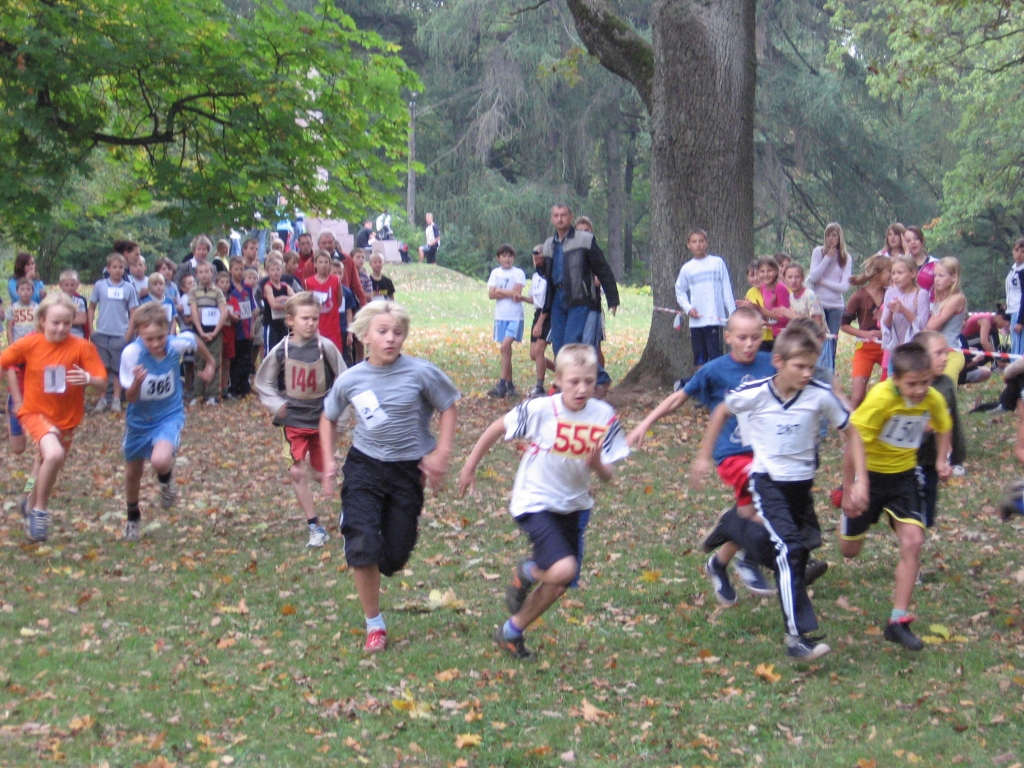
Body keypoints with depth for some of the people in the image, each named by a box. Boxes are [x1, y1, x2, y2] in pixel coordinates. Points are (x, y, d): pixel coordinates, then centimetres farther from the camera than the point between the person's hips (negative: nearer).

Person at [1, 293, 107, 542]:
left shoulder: (82, 347, -15)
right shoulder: (29, 343, -14)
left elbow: (102, 384, -17)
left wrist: (88, 379, -39)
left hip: (67, 417, 2)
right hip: (35, 411, -2)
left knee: (46, 464, 20)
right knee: (54, 454, -28)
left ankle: (31, 503, 52)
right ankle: (40, 511, -8)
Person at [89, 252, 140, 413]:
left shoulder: (129, 288, 1)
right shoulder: (100, 285, 2)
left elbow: (133, 313, 3)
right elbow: (92, 307, 9)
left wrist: (129, 333, -3)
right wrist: (91, 329, 2)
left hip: (120, 335, 0)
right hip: (101, 333, 1)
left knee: (119, 369, 4)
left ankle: (116, 400, 13)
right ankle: (102, 399, 13)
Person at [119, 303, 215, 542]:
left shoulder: (177, 343, -22)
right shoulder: (131, 353, -26)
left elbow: (194, 340, 4)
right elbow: (130, 398, -21)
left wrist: (210, 363, 20)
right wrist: (137, 382, -43)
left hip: (170, 414, -1)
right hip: (139, 419, 1)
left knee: (160, 460, -30)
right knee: (133, 472, 17)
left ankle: (167, 481, 8)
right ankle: (133, 519, 46)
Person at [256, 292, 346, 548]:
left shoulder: (326, 347, -12)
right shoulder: (281, 351, -9)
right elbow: (263, 382, 4)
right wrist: (275, 404, -10)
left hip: (322, 418, 0)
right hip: (294, 420, 0)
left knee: (320, 474, 10)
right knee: (298, 472, -4)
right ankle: (314, 527, 7)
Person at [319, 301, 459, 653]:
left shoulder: (421, 373, -13)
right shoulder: (350, 379, -6)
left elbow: (448, 408, -1)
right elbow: (328, 418, 12)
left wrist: (440, 455, -8)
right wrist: (329, 460, 3)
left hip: (408, 469, 0)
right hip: (364, 466, 1)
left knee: (396, 555, 5)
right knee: (361, 545, -13)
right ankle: (374, 624, 6)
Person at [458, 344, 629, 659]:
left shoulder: (604, 417, -9)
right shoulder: (539, 410, -19)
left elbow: (607, 476, -5)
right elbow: (496, 430, -4)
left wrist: (597, 463, -28)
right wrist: (470, 467, 3)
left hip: (572, 506, 5)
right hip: (534, 502, -5)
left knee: (559, 585, 10)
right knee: (562, 569, -25)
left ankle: (511, 632, 33)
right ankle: (526, 572, 9)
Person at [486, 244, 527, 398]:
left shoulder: (518, 273, -2)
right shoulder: (495, 273, 8)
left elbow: (517, 292, -14)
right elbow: (491, 294, -2)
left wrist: (500, 291, -7)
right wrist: (510, 294, -10)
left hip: (515, 316, -4)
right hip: (501, 316, 4)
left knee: (505, 346, -17)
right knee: (506, 350, 8)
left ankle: (502, 384, -18)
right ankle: (510, 385, 13)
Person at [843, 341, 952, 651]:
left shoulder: (934, 400, -11)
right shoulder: (881, 398, -27)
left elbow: (943, 428, 12)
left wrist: (941, 461, -3)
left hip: (904, 476, 3)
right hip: (869, 473, -3)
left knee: (913, 541, -15)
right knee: (849, 550, 8)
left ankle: (898, 621, -7)